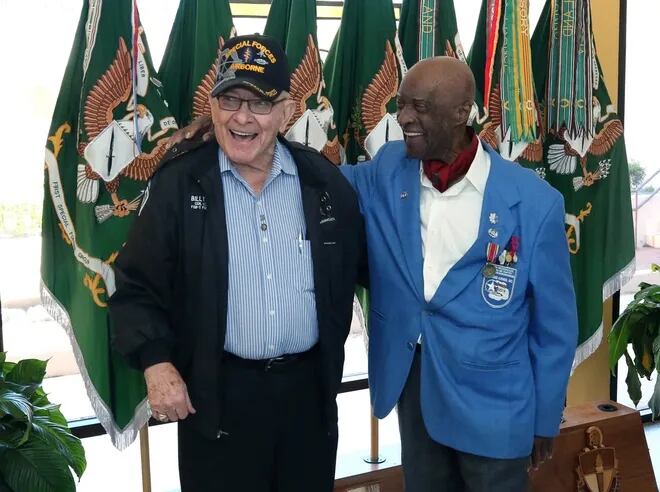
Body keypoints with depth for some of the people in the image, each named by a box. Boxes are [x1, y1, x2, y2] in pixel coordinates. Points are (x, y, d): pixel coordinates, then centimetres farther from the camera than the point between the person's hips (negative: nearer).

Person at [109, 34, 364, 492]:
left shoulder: (325, 181, 0)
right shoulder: (178, 184, -6)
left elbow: (348, 274, 10)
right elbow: (136, 287, -4)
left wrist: (330, 355, 8)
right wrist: (156, 362, -14)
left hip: (308, 387, 3)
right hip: (216, 393, -2)